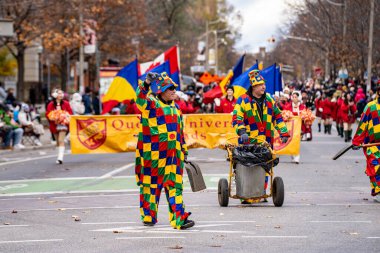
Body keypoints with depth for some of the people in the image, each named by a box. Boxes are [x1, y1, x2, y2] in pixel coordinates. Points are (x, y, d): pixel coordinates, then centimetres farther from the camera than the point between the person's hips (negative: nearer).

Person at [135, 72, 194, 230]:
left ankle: (179, 218, -7)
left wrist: (184, 150, 25)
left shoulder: (175, 108, 19)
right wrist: (147, 83, -40)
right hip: (153, 155, -5)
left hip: (174, 154, 5)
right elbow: (140, 98, -24)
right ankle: (148, 216, 18)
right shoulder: (151, 104, -2)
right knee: (151, 184, 5)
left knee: (175, 185, -2)